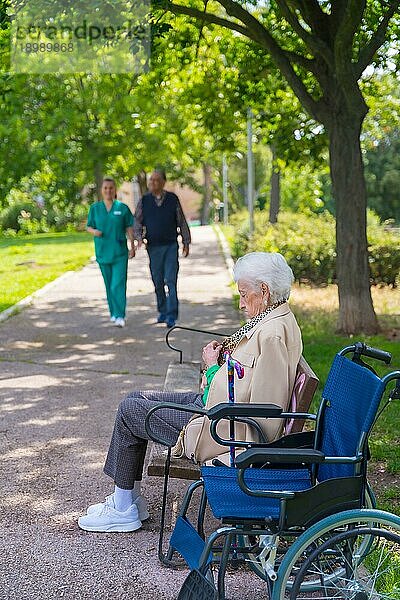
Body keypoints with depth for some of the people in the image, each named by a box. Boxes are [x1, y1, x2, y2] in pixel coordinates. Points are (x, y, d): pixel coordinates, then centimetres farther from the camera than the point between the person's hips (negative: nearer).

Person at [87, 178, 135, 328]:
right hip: (103, 252, 3)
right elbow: (89, 227, 10)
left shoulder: (122, 208, 1)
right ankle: (113, 313, 25)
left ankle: (120, 316, -13)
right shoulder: (95, 208, 5)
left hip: (119, 252, -3)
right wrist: (94, 231, -12)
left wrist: (132, 247, 0)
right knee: (109, 285, 12)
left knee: (118, 284, -11)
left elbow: (129, 228, 5)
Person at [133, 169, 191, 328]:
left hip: (171, 245, -2)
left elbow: (182, 221, 8)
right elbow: (137, 221, 6)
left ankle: (171, 315, -10)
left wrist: (186, 242, 8)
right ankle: (162, 311, 23)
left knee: (171, 281, -9)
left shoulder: (173, 199, 2)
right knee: (158, 282, 8)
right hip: (153, 247, 2)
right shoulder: (144, 201, 4)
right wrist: (139, 237, -12)